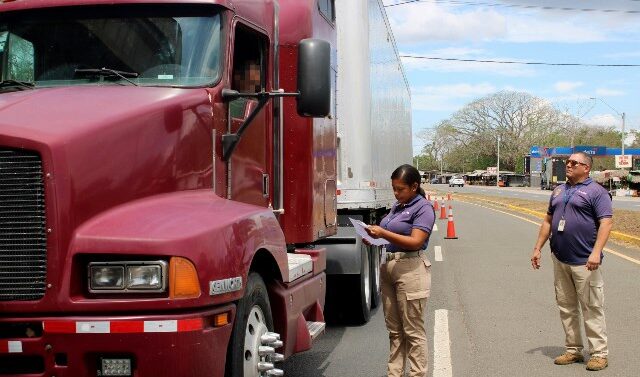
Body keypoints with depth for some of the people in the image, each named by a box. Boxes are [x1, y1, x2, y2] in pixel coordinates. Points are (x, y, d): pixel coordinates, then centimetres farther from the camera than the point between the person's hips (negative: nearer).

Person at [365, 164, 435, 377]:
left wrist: (383, 234, -24)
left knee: (413, 331, 0)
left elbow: (415, 242, -19)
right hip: (388, 267, 8)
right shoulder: (397, 207, 14)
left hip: (410, 269, -8)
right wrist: (374, 236, 3)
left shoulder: (423, 208, -10)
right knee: (394, 329, 13)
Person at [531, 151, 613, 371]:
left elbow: (606, 223, -13)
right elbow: (548, 221, 21)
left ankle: (599, 353, 3)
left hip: (584, 262, -7)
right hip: (560, 260, 7)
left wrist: (596, 252, -23)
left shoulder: (596, 191, -5)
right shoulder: (559, 191, 17)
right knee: (566, 308, 11)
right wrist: (538, 248, 15)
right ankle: (573, 350, 20)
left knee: (592, 309, -3)